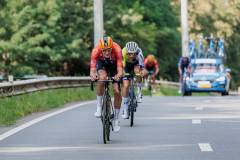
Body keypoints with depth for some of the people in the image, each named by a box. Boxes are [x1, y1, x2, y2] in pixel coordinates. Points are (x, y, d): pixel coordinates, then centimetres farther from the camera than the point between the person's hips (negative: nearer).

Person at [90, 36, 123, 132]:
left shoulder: (117, 49, -38)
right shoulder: (96, 50, -36)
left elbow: (120, 69, -42)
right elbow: (92, 68, -41)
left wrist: (118, 76, -64)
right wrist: (93, 75, -63)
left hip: (114, 64, 0)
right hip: (102, 63, 0)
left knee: (117, 91, -9)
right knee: (102, 78, -34)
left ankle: (116, 119, 8)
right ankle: (99, 107, -18)